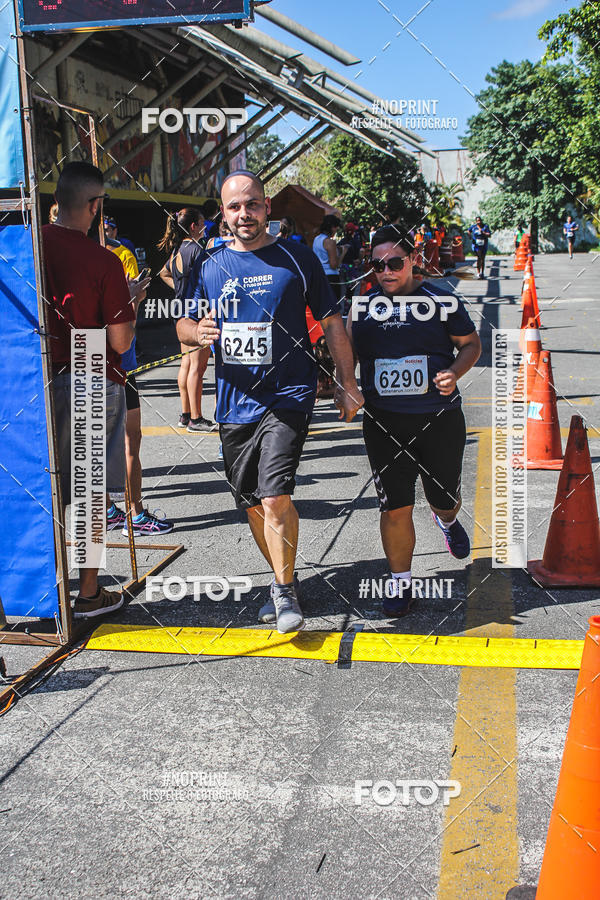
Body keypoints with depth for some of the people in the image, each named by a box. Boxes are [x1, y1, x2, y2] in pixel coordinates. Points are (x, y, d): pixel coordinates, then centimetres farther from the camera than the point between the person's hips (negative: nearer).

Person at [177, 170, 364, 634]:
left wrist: (347, 383, 1)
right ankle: (284, 578, 32)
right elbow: (183, 325, 14)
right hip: (234, 402, 4)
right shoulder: (210, 265, 9)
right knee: (252, 503, 11)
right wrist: (198, 330, -11)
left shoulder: (297, 257, 1)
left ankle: (285, 591, 0)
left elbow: (332, 322, 6)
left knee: (276, 495, -17)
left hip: (287, 398, -4)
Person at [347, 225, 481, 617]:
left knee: (445, 499, 13)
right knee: (395, 508, 1)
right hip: (384, 424, 1)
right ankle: (401, 584, 18)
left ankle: (448, 521, 51)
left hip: (440, 419, -1)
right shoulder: (362, 306, 5)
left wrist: (455, 372, -12)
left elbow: (471, 343, 7)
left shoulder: (441, 301, -1)